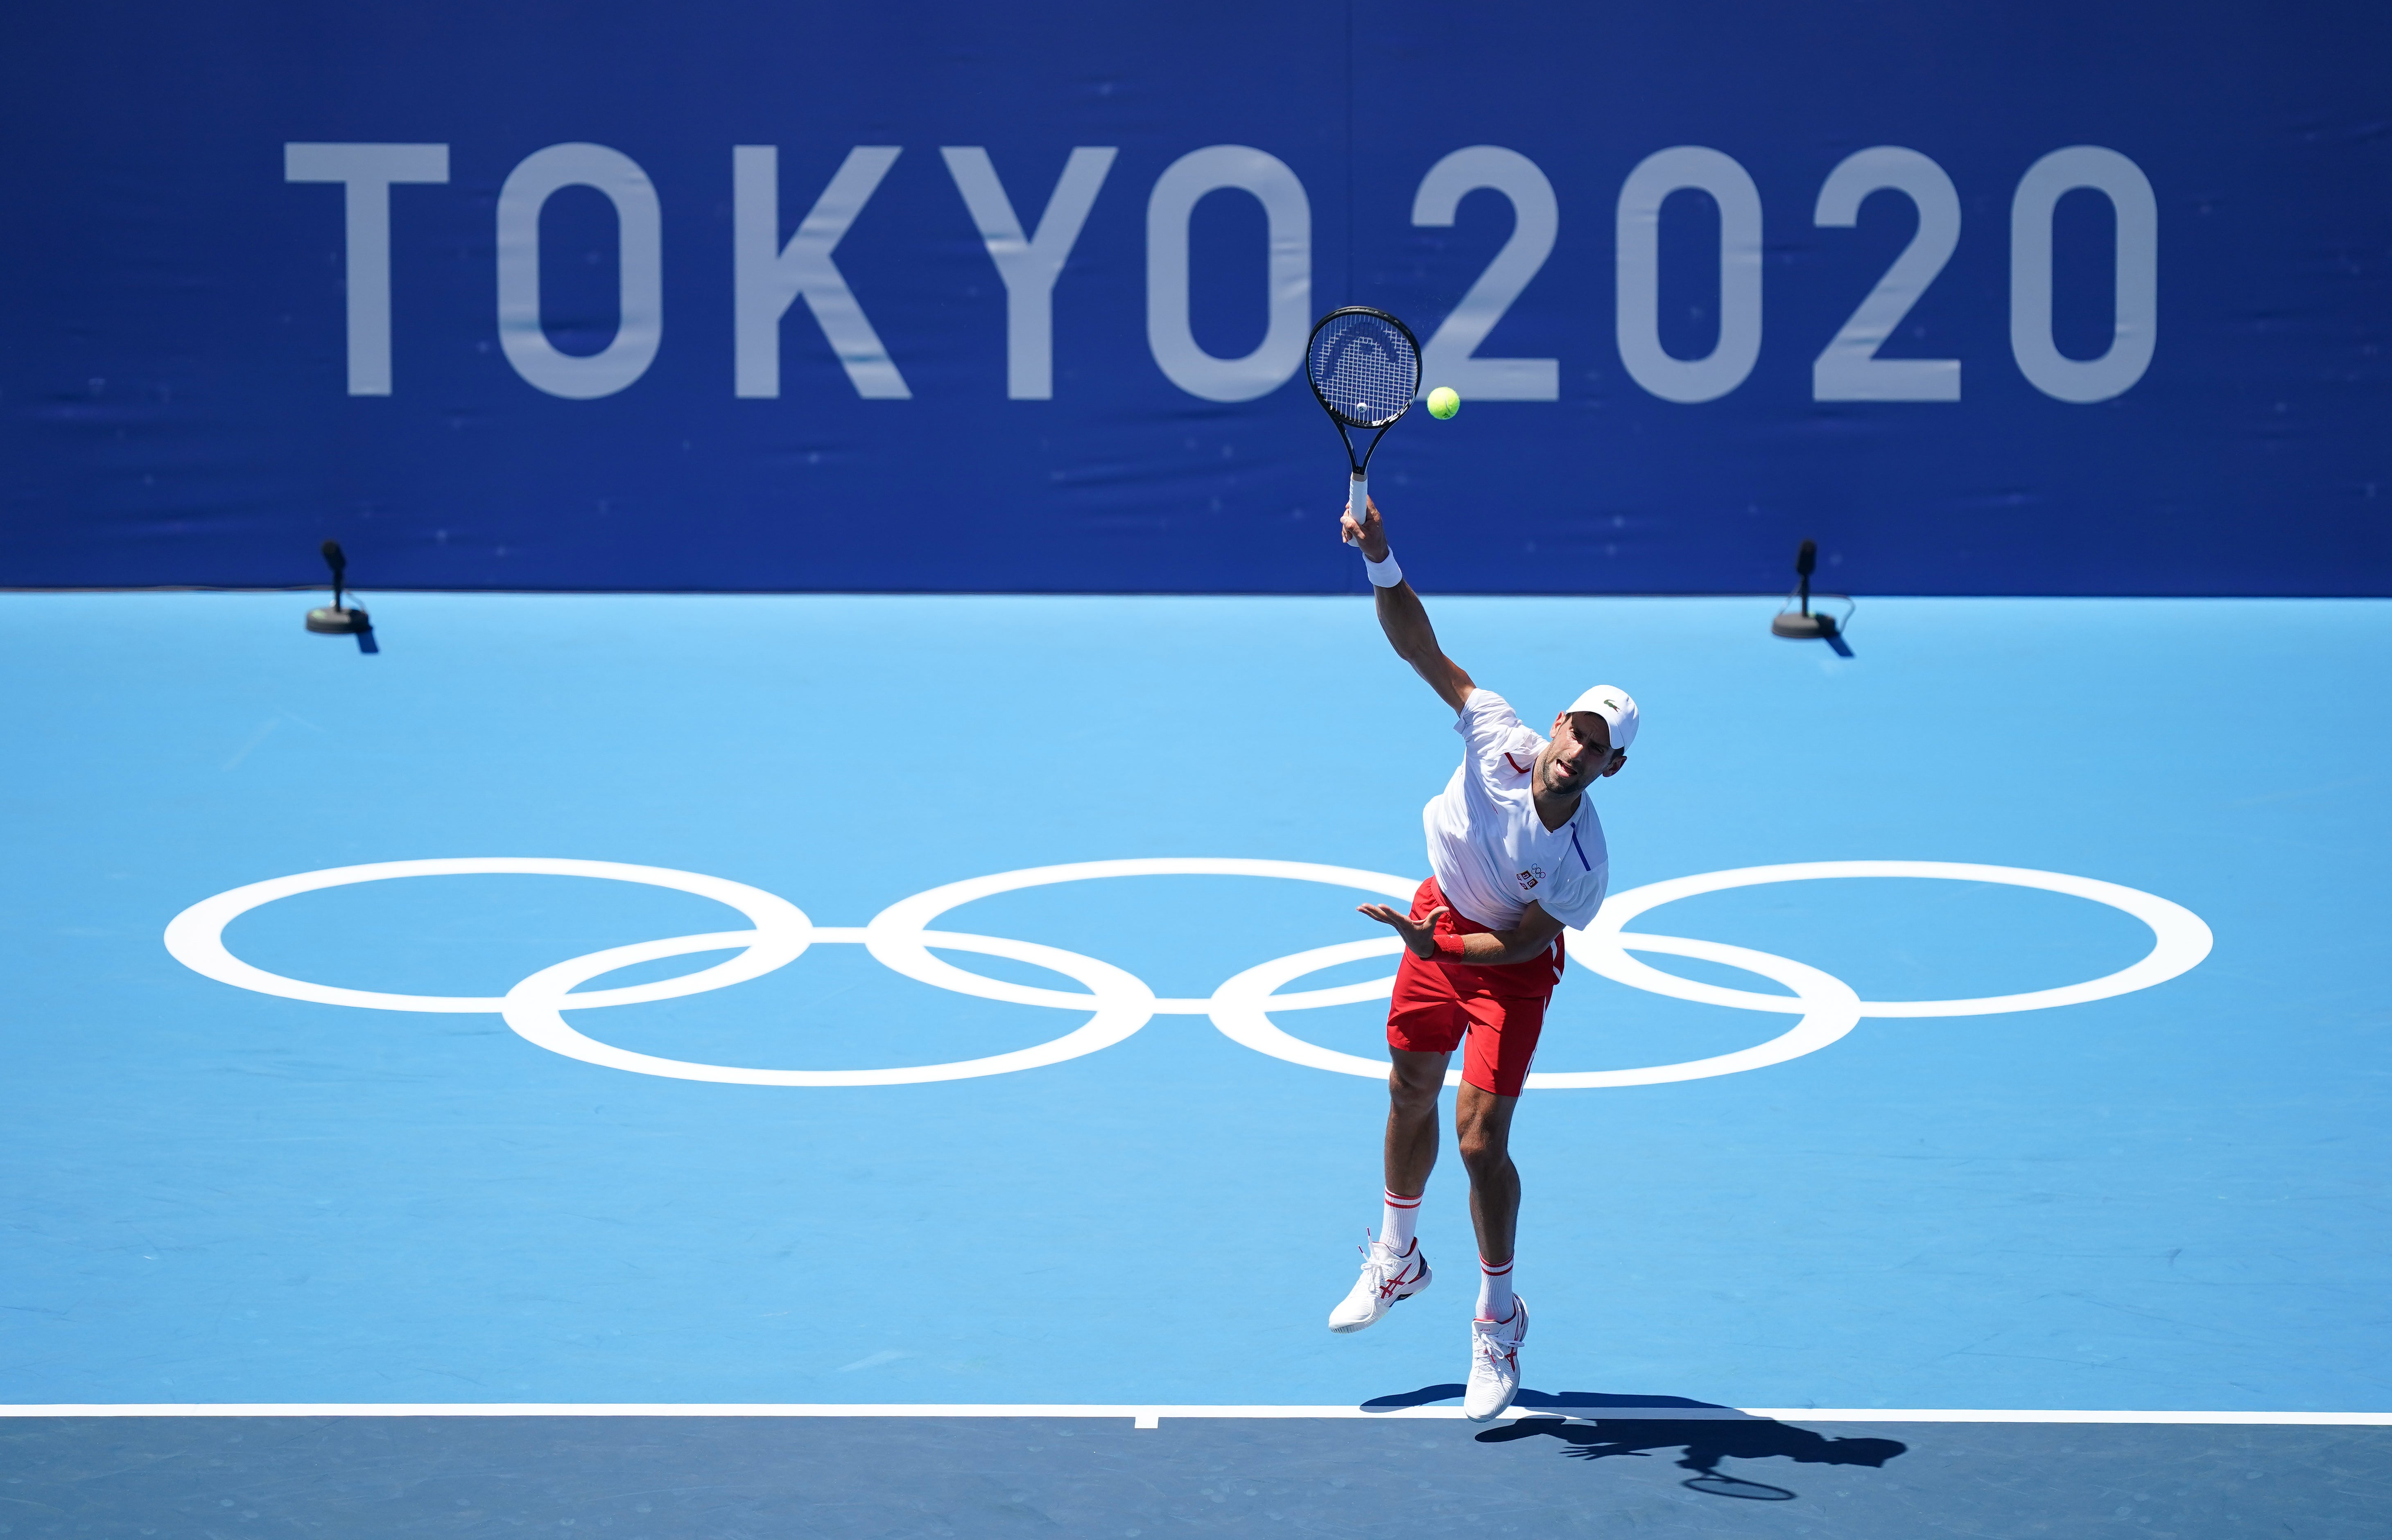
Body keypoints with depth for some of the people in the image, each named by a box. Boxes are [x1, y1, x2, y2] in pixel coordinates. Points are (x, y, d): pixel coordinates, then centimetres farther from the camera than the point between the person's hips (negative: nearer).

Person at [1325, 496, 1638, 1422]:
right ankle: (1397, 1261, 43)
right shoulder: (1499, 738, -27)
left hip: (1511, 963, -4)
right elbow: (1420, 649, -28)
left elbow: (1520, 944, -23)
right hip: (1439, 923, 4)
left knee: (1480, 1139, -11)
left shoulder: (1584, 864, -33)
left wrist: (1439, 945, -38)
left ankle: (1498, 1320, 10)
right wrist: (1381, 563, -43)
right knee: (1410, 1100, 18)